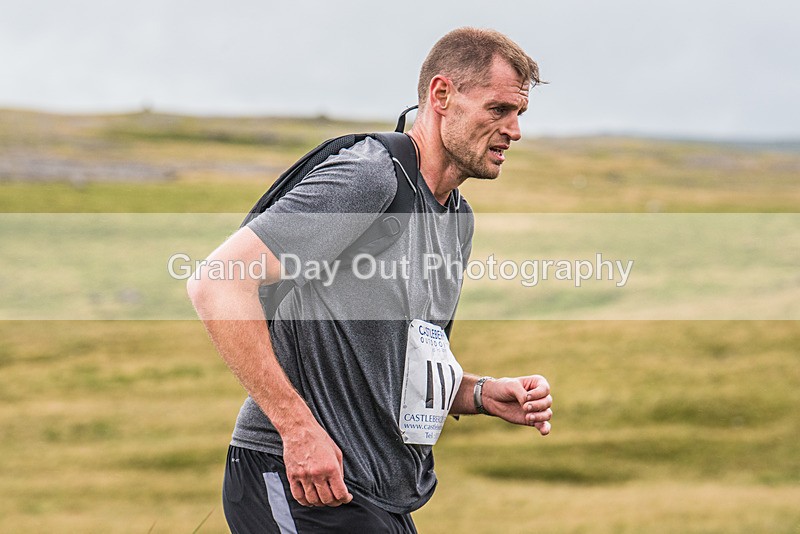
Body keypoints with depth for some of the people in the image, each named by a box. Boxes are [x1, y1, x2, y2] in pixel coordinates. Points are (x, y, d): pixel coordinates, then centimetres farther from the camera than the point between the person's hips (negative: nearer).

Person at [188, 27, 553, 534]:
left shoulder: (458, 219, 15)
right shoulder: (368, 179, -15)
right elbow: (216, 283, -22)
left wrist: (484, 395, 4)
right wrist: (298, 428, -24)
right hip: (296, 485, -9)